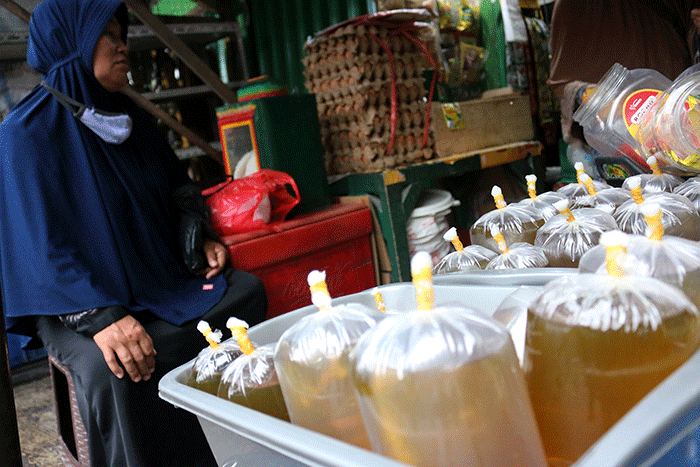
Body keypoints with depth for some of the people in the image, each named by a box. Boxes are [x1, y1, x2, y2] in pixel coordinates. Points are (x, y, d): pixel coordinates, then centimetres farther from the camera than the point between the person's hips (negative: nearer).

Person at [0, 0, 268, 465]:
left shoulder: (131, 119, 10)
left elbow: (175, 192, 21)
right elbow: (39, 243, -18)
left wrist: (200, 240, 1)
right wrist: (100, 316, -31)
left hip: (159, 281, 6)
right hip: (79, 305, -6)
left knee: (246, 290, -15)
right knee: (114, 370, -35)